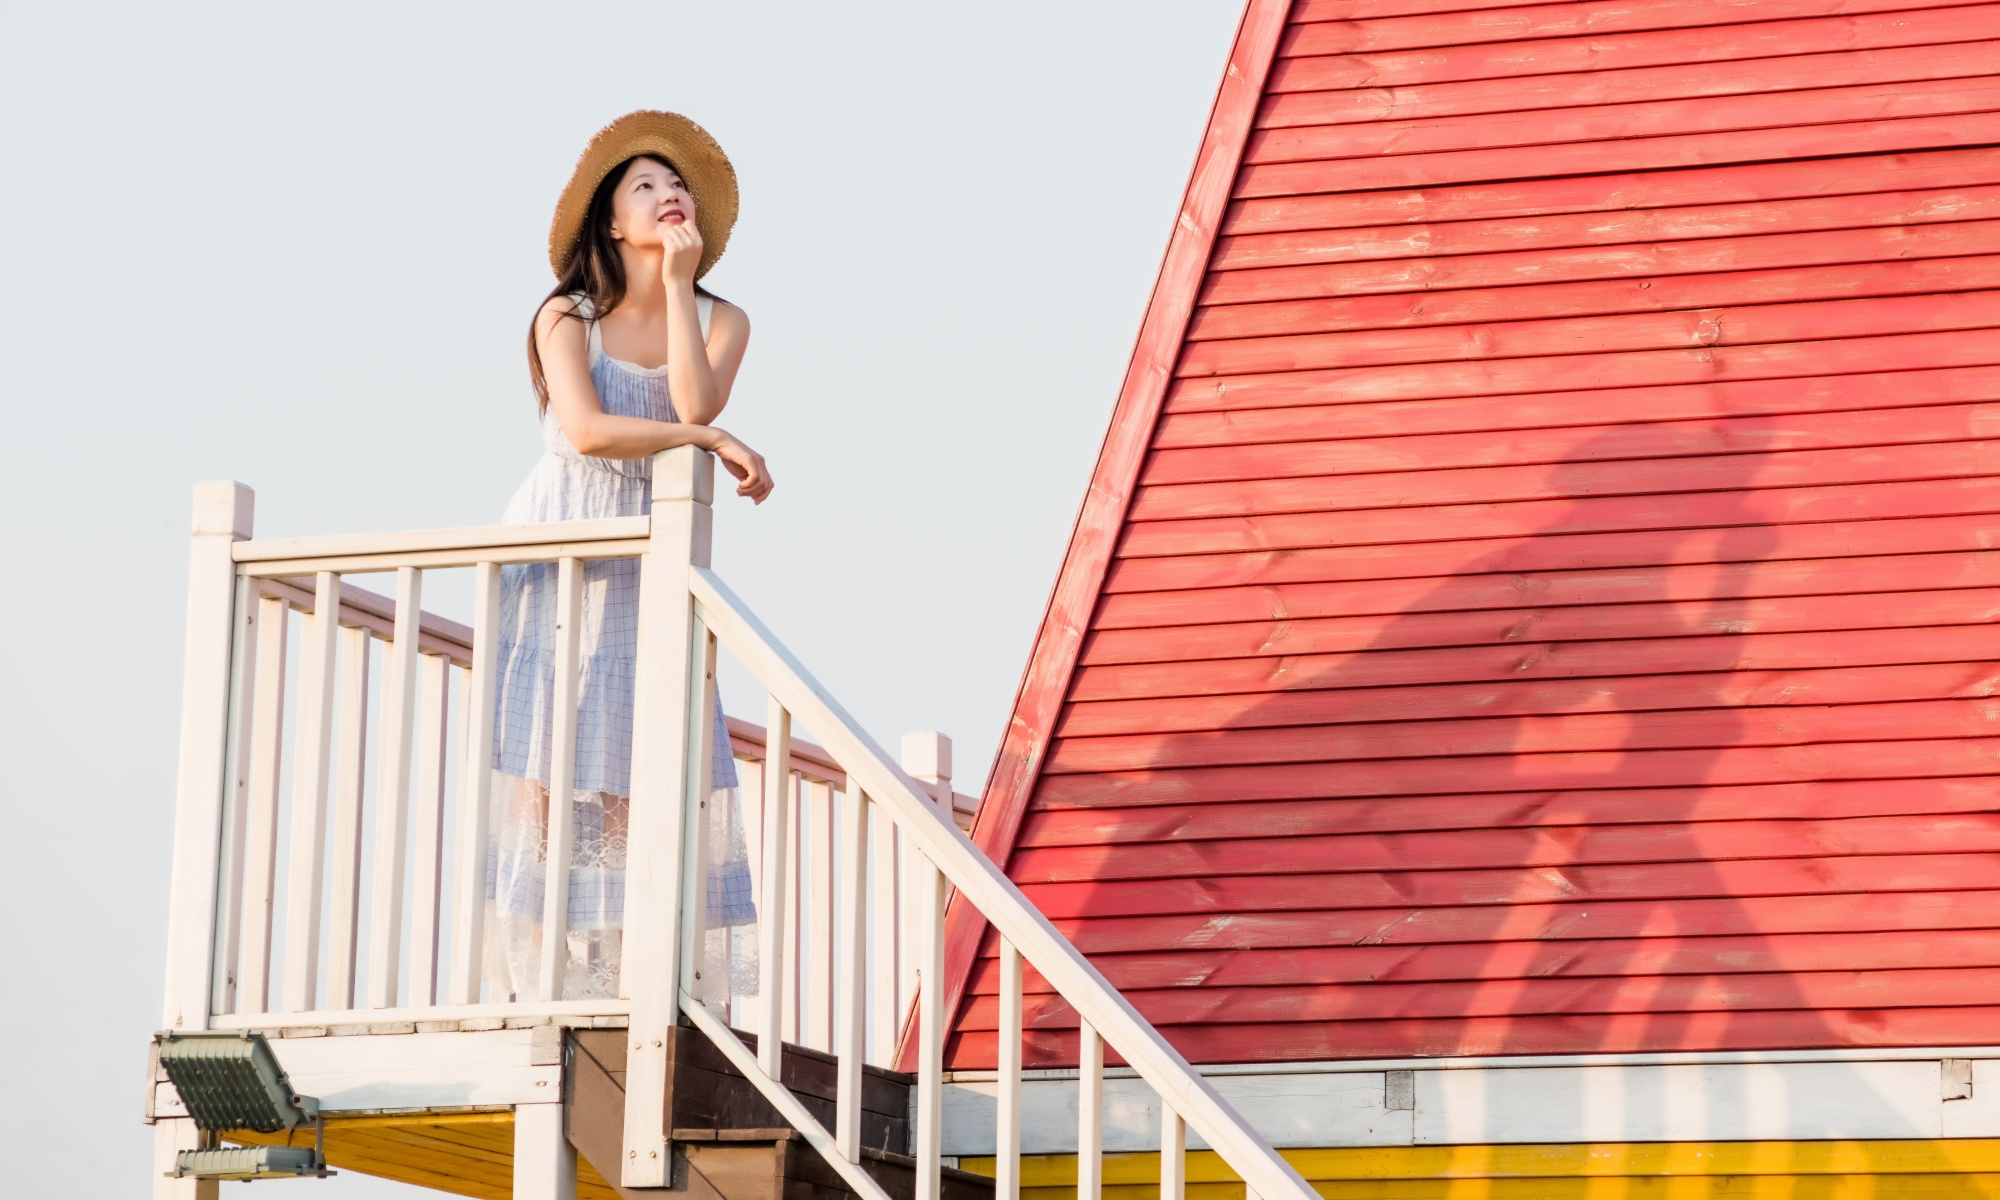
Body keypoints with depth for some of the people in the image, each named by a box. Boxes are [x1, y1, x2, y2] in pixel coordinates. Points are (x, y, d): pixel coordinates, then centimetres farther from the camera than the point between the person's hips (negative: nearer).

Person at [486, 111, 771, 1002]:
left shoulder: (721, 321, 9)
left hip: (650, 570, 2)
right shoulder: (567, 317, 2)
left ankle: (632, 983, -8)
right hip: (557, 556, -2)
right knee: (545, 771, -7)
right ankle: (537, 982, -6)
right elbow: (586, 430, -14)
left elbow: (694, 403, -12)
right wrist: (714, 441, -14)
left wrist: (679, 281, -9)